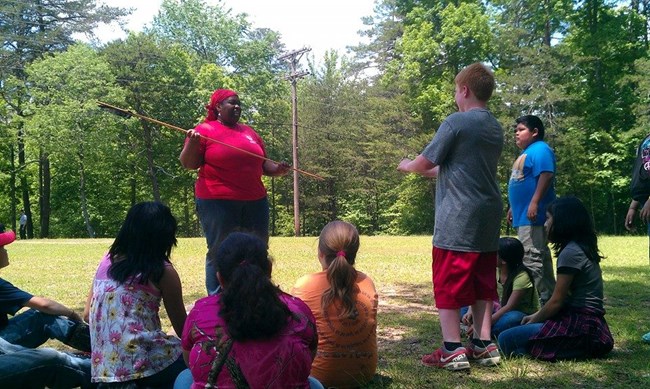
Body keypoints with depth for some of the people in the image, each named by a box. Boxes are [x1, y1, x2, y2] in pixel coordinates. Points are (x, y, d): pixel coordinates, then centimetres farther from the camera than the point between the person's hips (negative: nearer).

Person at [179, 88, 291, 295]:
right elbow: (188, 164, -4)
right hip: (217, 203, -6)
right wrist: (193, 143, -22)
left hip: (255, 202, 6)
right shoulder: (205, 130, -1)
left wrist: (277, 169, 2)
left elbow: (262, 164, 22)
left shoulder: (250, 132, 16)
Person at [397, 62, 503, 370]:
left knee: (448, 285, 0)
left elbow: (424, 163, -7)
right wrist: (431, 171, 29)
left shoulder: (456, 122, -11)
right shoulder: (495, 128, 14)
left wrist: (407, 166, 15)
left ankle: (452, 350, 2)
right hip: (488, 219, 8)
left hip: (457, 220, -7)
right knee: (482, 284, 13)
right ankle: (484, 345, 17)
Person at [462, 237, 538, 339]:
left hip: (526, 316, -6)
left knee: (512, 318, -42)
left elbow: (510, 307, -28)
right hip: (505, 311, 7)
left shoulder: (521, 277, -24)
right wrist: (470, 312, -23)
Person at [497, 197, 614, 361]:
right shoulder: (582, 248, 15)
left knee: (506, 339, -18)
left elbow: (556, 302, -12)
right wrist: (536, 316, 19)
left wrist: (533, 321, 3)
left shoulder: (570, 252, -15)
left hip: (580, 326, -10)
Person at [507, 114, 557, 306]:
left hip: (533, 216, -11)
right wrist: (513, 208, 28)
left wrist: (534, 203, -29)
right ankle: (548, 298, 21)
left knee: (531, 258, -13)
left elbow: (546, 175, -23)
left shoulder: (540, 149, -10)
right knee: (539, 257, 14)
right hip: (524, 216, 11)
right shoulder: (526, 152, 23)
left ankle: (539, 301, -11)